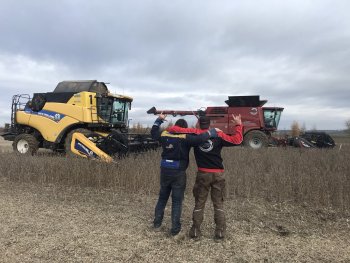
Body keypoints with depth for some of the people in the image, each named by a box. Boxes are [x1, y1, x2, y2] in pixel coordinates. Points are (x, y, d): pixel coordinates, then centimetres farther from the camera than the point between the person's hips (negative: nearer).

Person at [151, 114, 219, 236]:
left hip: (165, 170, 5)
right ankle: (175, 228, 13)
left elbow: (153, 132, 20)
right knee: (177, 201, 7)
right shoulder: (185, 137, -14)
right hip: (178, 173, -5)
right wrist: (212, 132, -12)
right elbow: (199, 139, -27)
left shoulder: (165, 135, 1)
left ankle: (157, 222, 32)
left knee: (162, 197, 22)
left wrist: (159, 120, 29)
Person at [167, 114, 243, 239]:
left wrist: (168, 130, 15)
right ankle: (220, 231, 13)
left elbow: (176, 129, -5)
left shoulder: (195, 133, -2)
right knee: (218, 203, 11)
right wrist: (238, 125, 8)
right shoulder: (218, 134, -2)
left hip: (203, 174, 0)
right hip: (218, 174, 0)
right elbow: (236, 140, -3)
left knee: (199, 203, 12)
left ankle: (195, 230, 16)